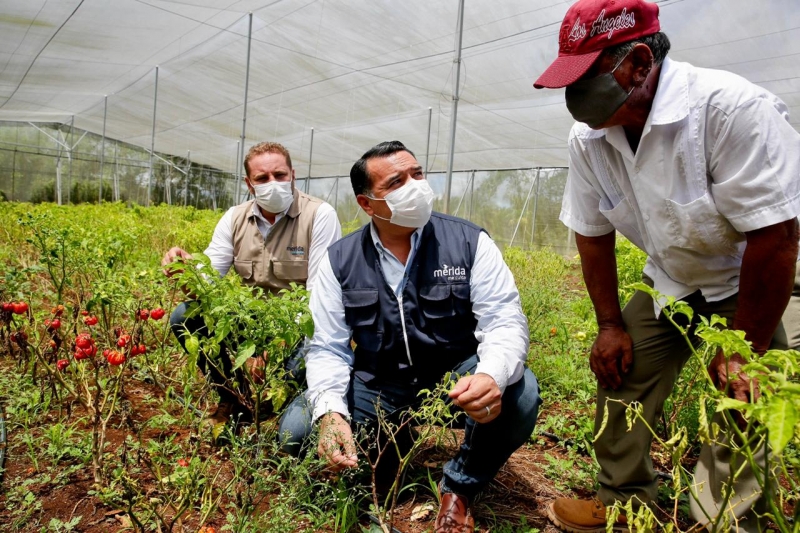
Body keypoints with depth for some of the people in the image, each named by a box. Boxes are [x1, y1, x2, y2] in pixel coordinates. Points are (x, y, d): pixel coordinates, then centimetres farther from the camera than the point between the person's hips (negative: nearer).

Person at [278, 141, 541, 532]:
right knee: (296, 430, -18)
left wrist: (492, 376, -39)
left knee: (519, 393, -30)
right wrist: (330, 412, -26)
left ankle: (459, 488, -2)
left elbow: (505, 321, -15)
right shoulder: (340, 260, -5)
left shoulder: (469, 242, -10)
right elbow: (328, 349, -6)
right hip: (377, 385, 1)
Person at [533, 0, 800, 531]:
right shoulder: (589, 138, -12)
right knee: (619, 371, 1)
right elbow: (592, 232, -1)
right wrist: (610, 323, 0)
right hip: (673, 283, 5)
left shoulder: (732, 108, -31)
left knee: (742, 399, -13)